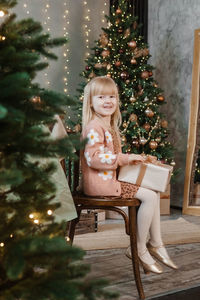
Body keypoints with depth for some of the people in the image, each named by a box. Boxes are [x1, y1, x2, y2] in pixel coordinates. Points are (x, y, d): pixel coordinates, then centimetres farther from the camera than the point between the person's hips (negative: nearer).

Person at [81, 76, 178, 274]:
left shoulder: (109, 126, 17)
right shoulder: (94, 127, -16)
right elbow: (93, 158, -26)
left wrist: (130, 159, 11)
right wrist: (125, 158, -23)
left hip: (111, 178, 11)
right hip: (99, 182, -11)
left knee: (154, 193, 10)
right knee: (149, 196, -18)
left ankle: (156, 244, 13)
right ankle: (138, 249, -6)